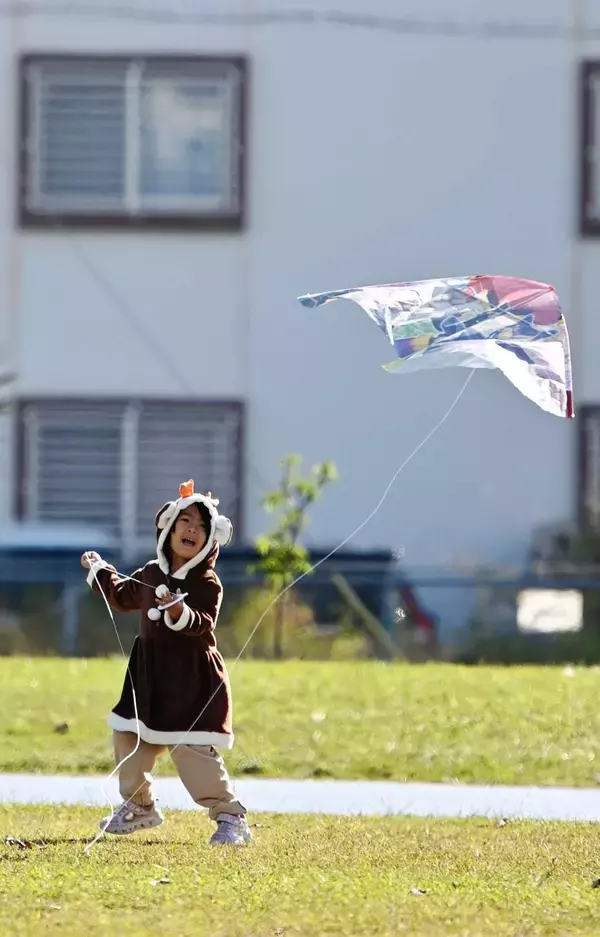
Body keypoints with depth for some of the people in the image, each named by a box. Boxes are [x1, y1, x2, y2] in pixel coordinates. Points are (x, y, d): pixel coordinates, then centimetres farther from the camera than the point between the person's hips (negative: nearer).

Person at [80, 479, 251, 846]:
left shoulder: (207, 583, -12)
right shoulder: (151, 574, 8)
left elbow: (202, 626, -26)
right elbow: (124, 595, 28)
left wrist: (181, 613, -43)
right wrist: (99, 571, 30)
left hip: (193, 682, -7)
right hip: (150, 678, 7)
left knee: (193, 752, -15)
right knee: (127, 736, 16)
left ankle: (231, 817, -9)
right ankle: (140, 806, 37)